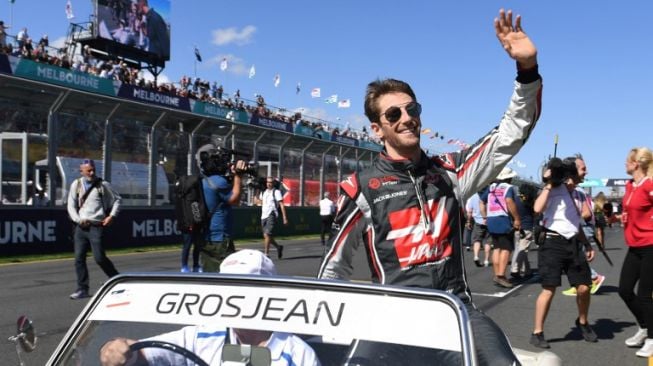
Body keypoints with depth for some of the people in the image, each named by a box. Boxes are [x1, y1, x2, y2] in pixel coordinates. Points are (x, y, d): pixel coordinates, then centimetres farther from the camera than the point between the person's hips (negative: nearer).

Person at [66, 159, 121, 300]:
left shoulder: (103, 185, 1)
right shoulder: (76, 185, 8)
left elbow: (117, 199, 10)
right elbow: (71, 206, 9)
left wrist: (112, 216, -1)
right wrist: (78, 220, -7)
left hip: (96, 226, -3)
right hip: (80, 227, 3)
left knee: (99, 257, -7)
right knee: (79, 258, 2)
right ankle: (82, 289, 10)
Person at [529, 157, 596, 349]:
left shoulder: (577, 194, 16)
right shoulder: (553, 191, -8)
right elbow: (538, 208, -27)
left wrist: (587, 244, 18)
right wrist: (548, 184, -20)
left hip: (573, 244, 7)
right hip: (553, 243, -7)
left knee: (584, 287, 7)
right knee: (549, 289, -8)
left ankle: (582, 322, 34)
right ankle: (537, 333, 2)